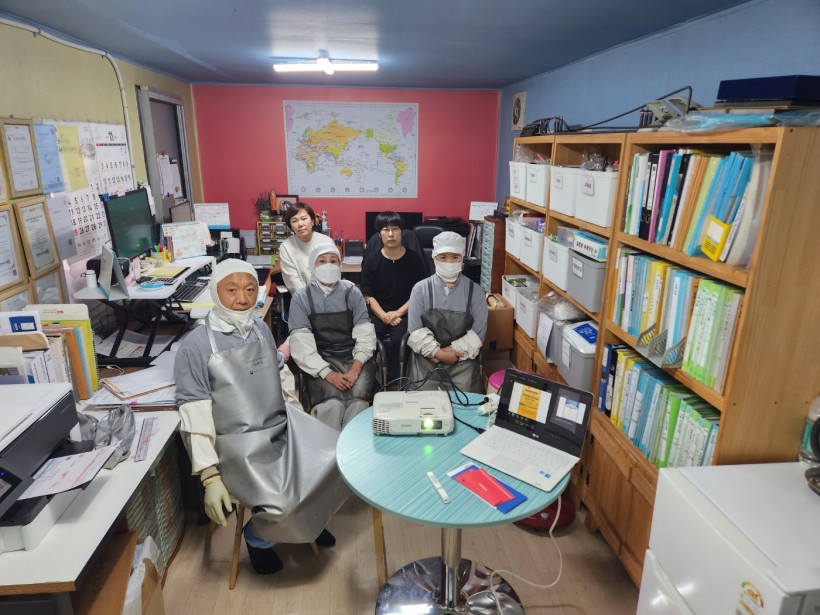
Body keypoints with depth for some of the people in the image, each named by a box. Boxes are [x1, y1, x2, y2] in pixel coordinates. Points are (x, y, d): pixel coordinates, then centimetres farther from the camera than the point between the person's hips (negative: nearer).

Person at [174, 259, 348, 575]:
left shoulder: (261, 328, 2)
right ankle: (258, 536, 15)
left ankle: (309, 517, 25)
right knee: (282, 505, -22)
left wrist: (301, 421, 12)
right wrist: (210, 478, -17)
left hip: (283, 427, 6)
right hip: (242, 445, -6)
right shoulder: (196, 346, -16)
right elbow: (194, 418, -15)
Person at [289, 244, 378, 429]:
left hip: (353, 356, 1)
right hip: (321, 360, -1)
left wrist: (356, 367, -15)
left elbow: (365, 333, 1)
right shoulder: (301, 297, 4)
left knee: (358, 398, -28)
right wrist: (327, 373, -18)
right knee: (332, 403, -29)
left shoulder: (352, 292, 8)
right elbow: (301, 342, -6)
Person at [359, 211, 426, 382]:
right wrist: (384, 316, -15)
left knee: (396, 340, -30)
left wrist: (398, 313, -13)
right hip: (378, 312, 1)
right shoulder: (371, 260, 1)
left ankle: (393, 380, -6)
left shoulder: (414, 259, -1)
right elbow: (368, 295, 1)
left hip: (405, 312, -1)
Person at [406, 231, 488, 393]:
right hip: (427, 358, 0)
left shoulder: (475, 291, 1)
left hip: (463, 359, 0)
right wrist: (439, 353, -13)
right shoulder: (421, 289, 0)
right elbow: (416, 331, -3)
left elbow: (477, 334, -2)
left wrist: (452, 351, -11)